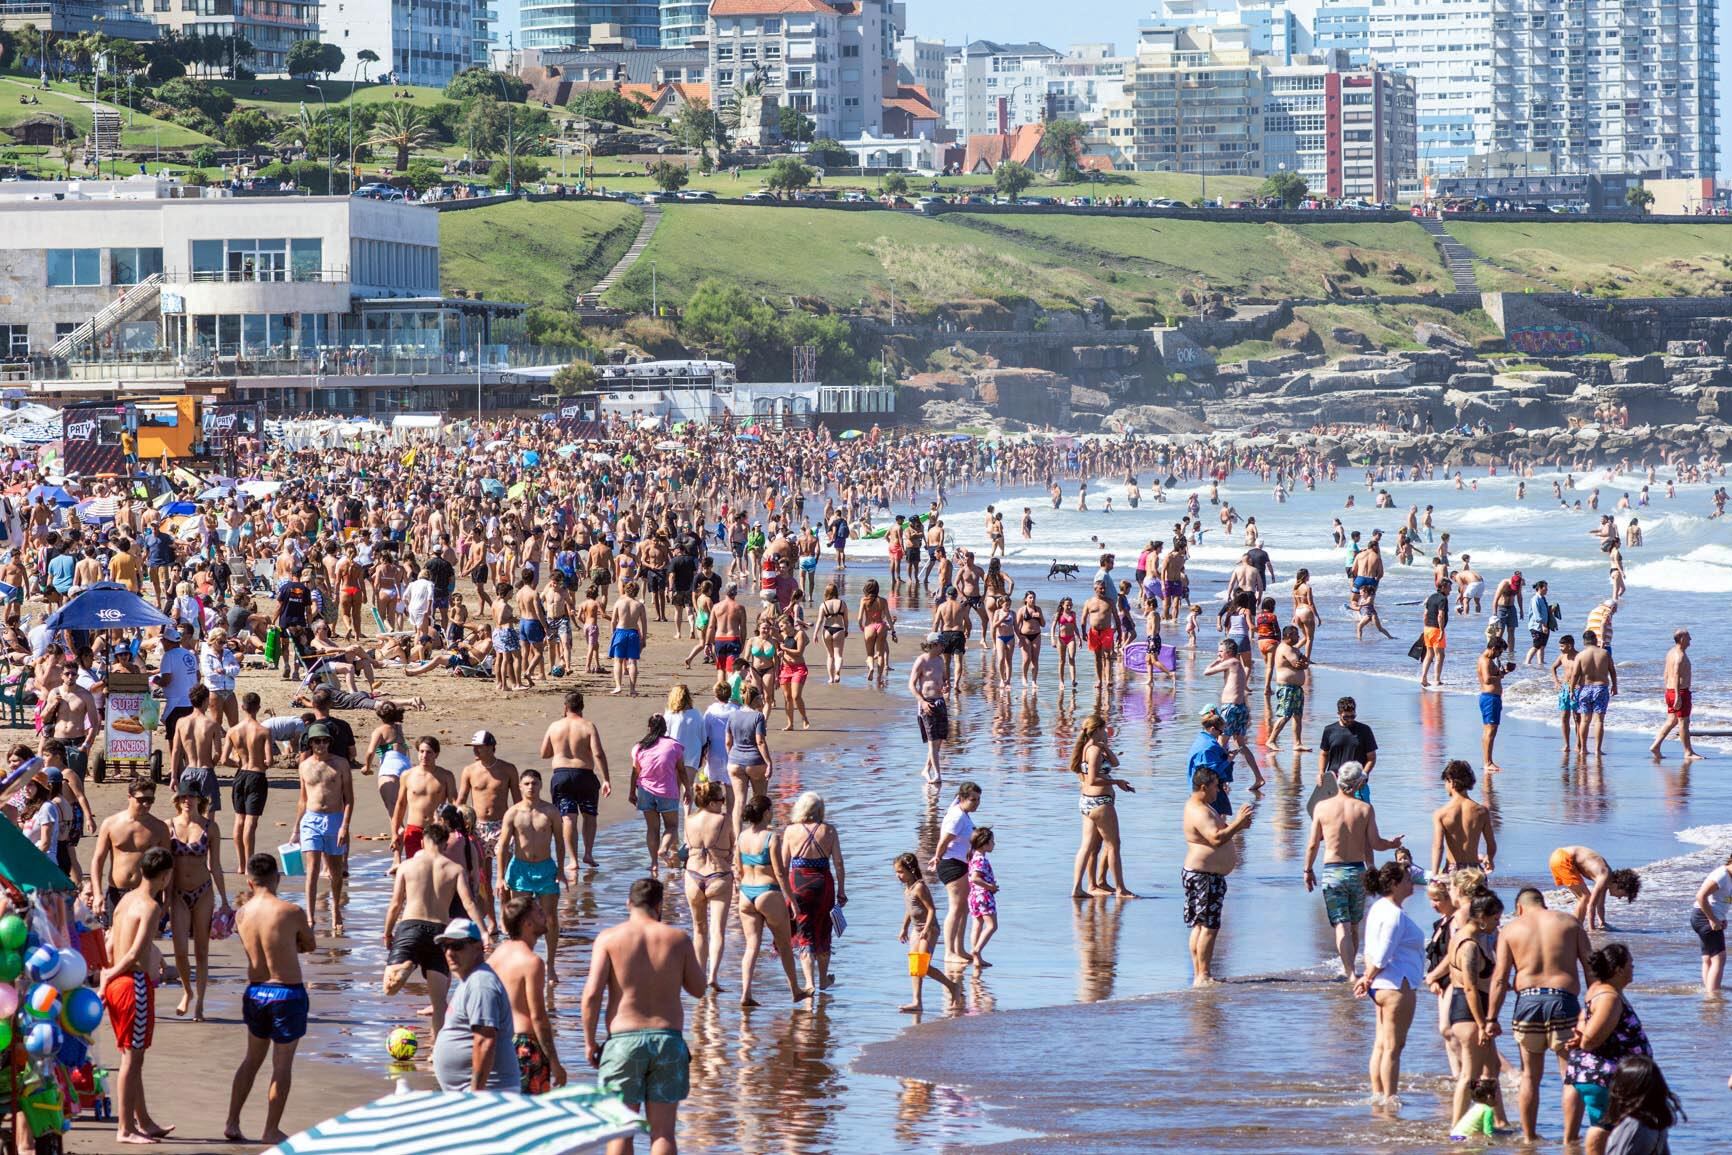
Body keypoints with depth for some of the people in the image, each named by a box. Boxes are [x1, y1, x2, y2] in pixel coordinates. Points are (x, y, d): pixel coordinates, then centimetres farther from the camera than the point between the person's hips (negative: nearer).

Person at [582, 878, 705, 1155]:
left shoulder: (609, 938, -2)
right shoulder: (678, 939, 2)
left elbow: (592, 994, -9)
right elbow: (698, 989, 11)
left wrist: (589, 1040, 1)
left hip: (624, 1040, -1)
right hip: (668, 1039, 1)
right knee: (663, 1132, 5)